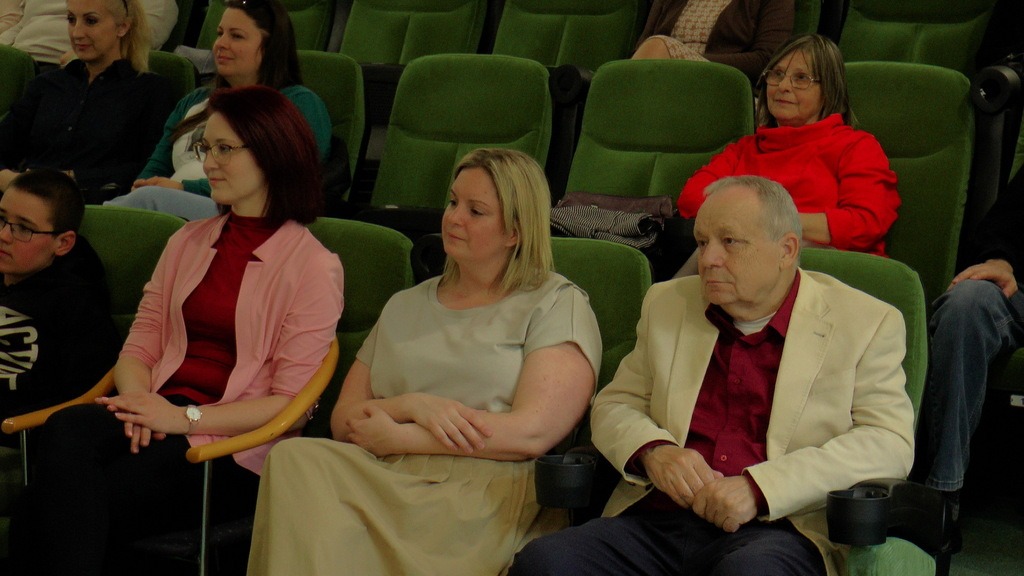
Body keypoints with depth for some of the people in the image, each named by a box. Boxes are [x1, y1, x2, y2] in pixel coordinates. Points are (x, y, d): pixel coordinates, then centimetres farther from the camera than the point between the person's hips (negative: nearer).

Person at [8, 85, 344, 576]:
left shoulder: (313, 266, 1)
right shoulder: (188, 242, 21)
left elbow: (290, 401, -6)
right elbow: (140, 343, 14)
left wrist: (189, 417, -16)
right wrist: (140, 403, -9)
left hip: (234, 448, -5)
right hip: (159, 414, 5)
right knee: (63, 432, -32)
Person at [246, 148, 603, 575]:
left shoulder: (558, 306, 9)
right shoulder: (405, 307, 26)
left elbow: (532, 433, -7)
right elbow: (343, 422, 17)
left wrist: (394, 436, -3)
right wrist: (412, 405, -5)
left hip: (490, 494, -5)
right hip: (387, 483, 6)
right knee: (295, 457, -28)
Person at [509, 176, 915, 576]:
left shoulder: (867, 323, 7)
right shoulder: (667, 305, 20)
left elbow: (890, 443, -3)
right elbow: (614, 406, 21)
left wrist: (759, 487, -15)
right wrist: (652, 450, -5)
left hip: (777, 531, -3)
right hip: (657, 521, 3)